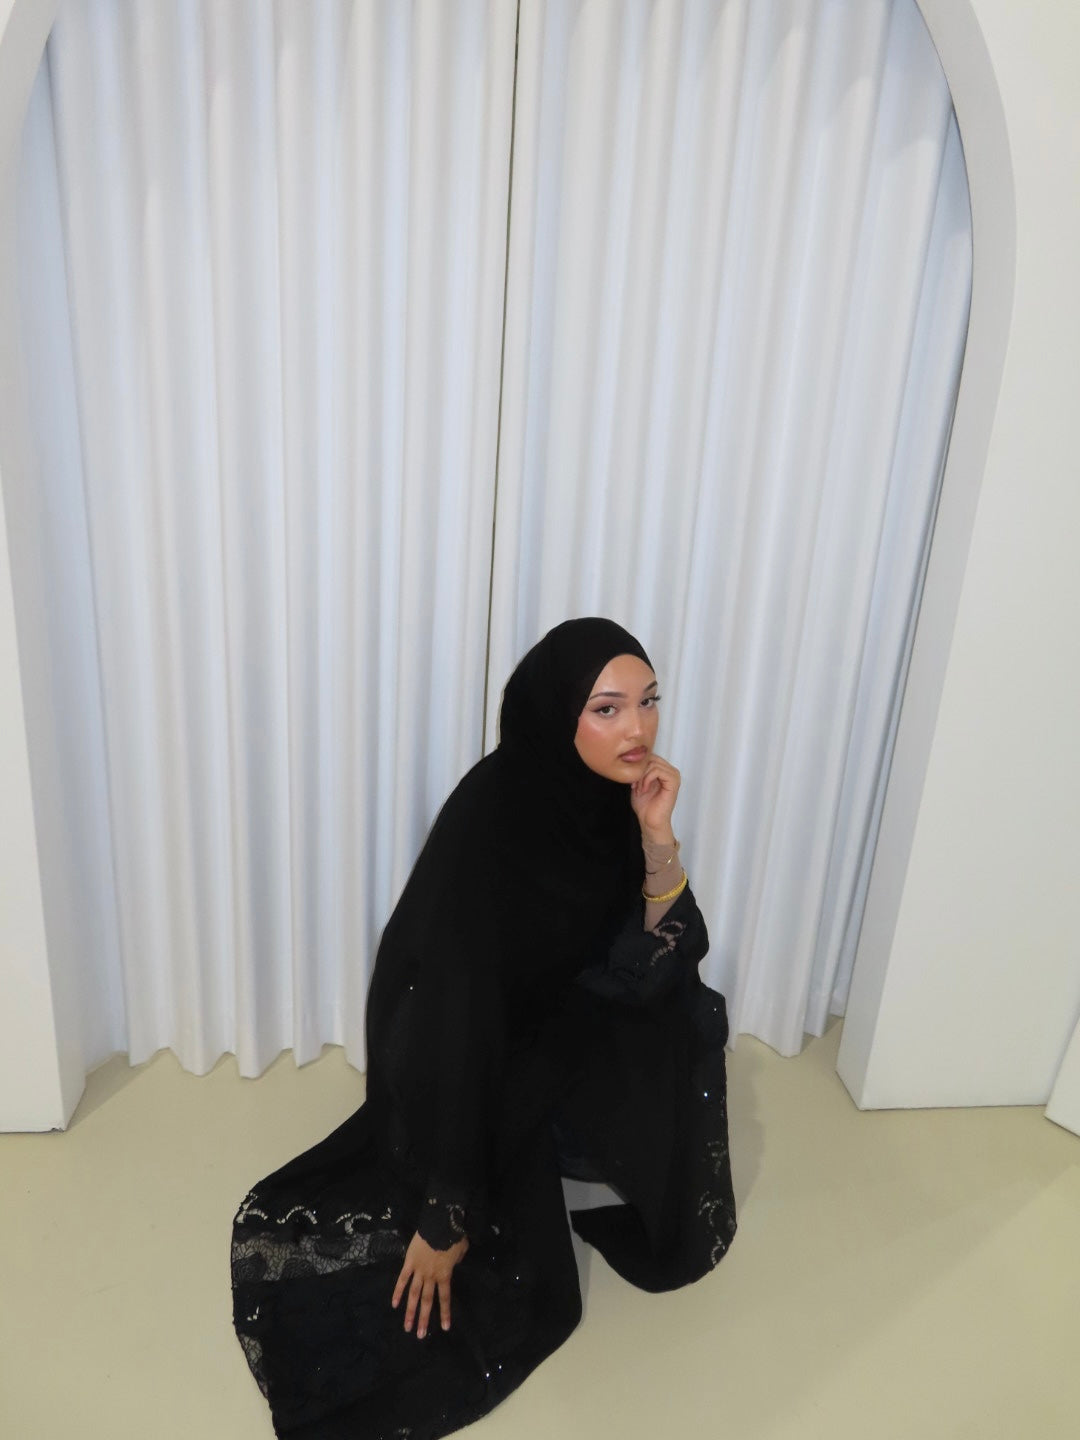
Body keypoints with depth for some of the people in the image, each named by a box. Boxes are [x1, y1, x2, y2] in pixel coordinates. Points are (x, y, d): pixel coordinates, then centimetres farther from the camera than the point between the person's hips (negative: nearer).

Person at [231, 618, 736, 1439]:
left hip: (546, 1016, 6)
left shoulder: (612, 796, -14)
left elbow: (657, 966, -13)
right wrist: (442, 1212, -23)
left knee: (691, 1020, -9)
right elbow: (454, 1015, -30)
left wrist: (659, 841, -30)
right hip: (459, 1045, -6)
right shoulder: (489, 823, -33)